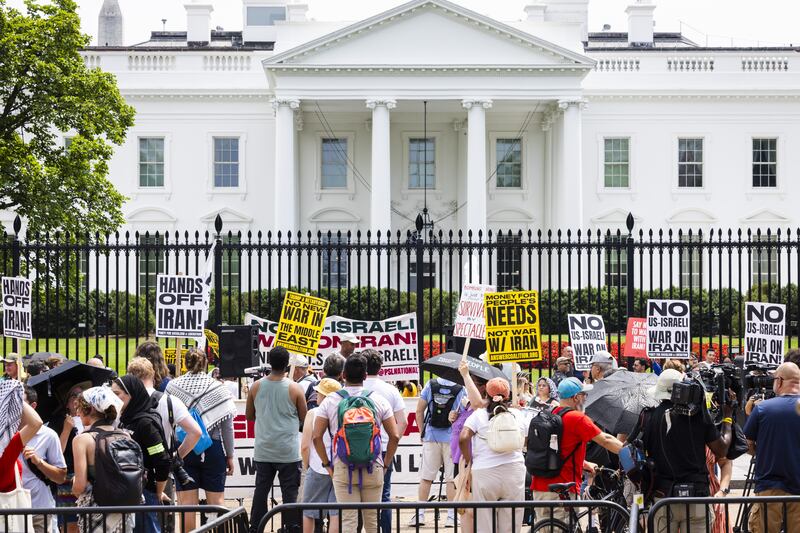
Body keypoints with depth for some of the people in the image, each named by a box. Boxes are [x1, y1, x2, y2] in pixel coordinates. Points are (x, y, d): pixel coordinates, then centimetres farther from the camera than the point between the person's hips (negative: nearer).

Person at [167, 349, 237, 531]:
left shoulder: (172, 386, -4)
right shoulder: (218, 388, -4)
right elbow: (227, 425, -3)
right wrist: (230, 455, 5)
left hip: (183, 448, 0)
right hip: (213, 449, 0)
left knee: (187, 501, 3)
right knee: (216, 499, 9)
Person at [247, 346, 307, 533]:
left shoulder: (256, 386, -1)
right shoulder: (295, 388, -9)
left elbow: (249, 415, 10)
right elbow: (304, 418, 0)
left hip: (263, 450, 3)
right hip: (288, 452, -3)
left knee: (261, 490, 10)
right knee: (290, 492, 2)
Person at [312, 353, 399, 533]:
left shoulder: (330, 401, 0)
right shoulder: (379, 401, 2)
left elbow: (316, 437, -4)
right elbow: (395, 436, -1)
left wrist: (327, 464, 5)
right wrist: (385, 463, 9)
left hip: (343, 469, -1)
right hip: (373, 469, 1)